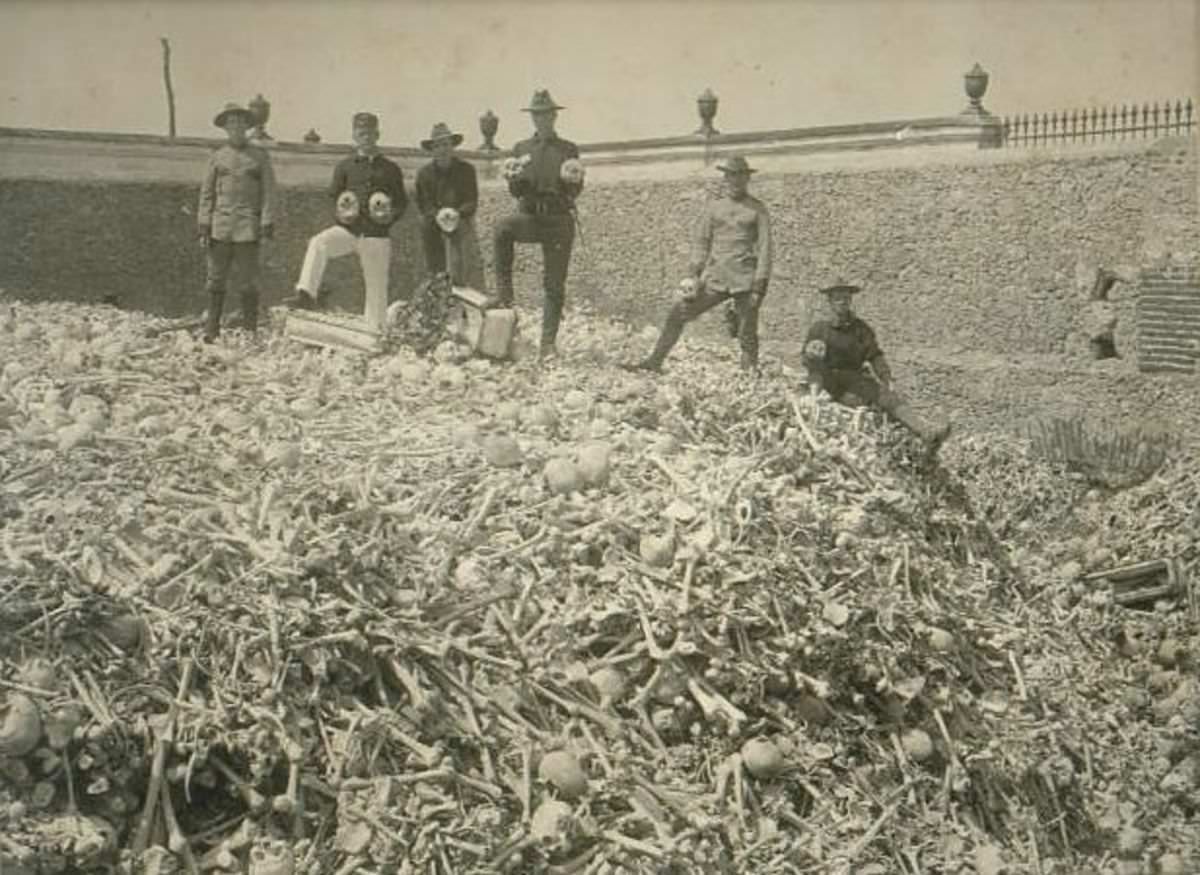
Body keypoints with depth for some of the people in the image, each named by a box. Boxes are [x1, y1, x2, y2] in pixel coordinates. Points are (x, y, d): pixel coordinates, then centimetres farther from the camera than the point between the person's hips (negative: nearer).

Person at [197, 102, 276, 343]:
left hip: (247, 229, -2)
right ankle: (212, 330, 10)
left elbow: (268, 193, 2)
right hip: (220, 228, 2)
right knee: (215, 280, 3)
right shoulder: (217, 157, 11)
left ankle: (249, 330, 7)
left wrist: (267, 225, -7)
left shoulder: (260, 156, 6)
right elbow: (206, 193, 9)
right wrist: (203, 227, 1)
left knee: (249, 282, -1)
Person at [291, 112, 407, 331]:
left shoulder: (390, 169, 7)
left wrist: (391, 216, -12)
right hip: (348, 228, 1)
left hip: (377, 234, 0)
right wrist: (341, 212, -10)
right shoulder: (345, 166, 8)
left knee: (377, 288, 3)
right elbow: (333, 196, 12)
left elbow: (402, 202, 10)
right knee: (318, 243, -29)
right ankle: (306, 294, -30)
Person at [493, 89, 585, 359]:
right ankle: (504, 293, -24)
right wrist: (515, 178, -15)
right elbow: (515, 191, 7)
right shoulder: (521, 149, 11)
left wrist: (570, 181, -20)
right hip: (530, 216, 1)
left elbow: (576, 191, 2)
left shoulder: (569, 150, 7)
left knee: (554, 284, -1)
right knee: (502, 227, -32)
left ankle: (549, 342, 7)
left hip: (559, 221, -1)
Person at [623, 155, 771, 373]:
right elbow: (701, 241, 11)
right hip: (715, 277, 3)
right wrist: (693, 275, -1)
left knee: (747, 336, -2)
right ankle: (654, 362, 6)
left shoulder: (757, 209, 3)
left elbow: (764, 249, 0)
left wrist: (759, 288, -8)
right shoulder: (714, 206, 12)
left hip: (744, 280, -3)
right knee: (678, 312, -2)